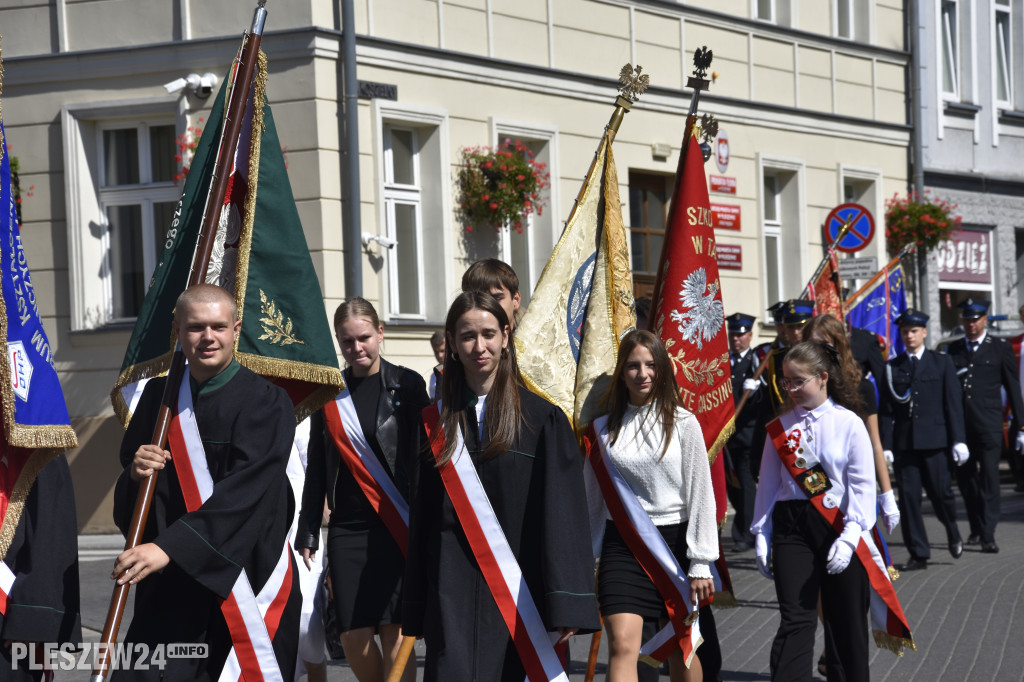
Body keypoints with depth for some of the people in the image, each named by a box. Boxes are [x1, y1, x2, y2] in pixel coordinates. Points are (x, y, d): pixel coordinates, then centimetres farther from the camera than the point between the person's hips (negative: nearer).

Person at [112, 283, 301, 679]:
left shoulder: (265, 402, -8)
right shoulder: (158, 395, 9)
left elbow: (244, 491, -20)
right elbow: (127, 498, 14)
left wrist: (170, 547, -29)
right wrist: (136, 472, -10)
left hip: (247, 573, -3)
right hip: (170, 587, 3)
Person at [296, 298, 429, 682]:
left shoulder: (407, 385, 0)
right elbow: (317, 469, 12)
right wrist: (307, 534, 9)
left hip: (399, 526, -3)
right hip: (348, 529, 3)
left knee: (394, 630, -8)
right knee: (353, 636, -3)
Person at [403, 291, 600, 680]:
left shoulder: (542, 418, 0)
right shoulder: (435, 423, 10)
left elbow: (563, 511, -6)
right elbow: (421, 517, 12)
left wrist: (568, 601, -14)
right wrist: (414, 610, 9)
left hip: (518, 587, -2)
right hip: (453, 590, 2)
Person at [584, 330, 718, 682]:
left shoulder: (683, 423, -2)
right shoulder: (603, 428, 5)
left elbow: (701, 494, -3)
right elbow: (593, 498, 13)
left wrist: (701, 562, -6)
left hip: (675, 540, -1)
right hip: (623, 542, 1)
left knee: (682, 646, 10)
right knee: (622, 644, -13)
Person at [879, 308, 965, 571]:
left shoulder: (942, 363, 7)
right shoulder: (892, 368, 9)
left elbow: (953, 404, 3)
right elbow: (887, 410, 6)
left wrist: (958, 440, -4)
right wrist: (886, 446, -2)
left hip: (934, 441, -1)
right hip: (904, 443, 1)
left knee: (940, 491, -1)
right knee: (908, 497, -2)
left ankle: (952, 530, 30)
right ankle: (918, 554, 4)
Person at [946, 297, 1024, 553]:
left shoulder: (1000, 348, 4)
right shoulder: (953, 349, 12)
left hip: (988, 425, -3)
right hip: (959, 424, 3)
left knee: (989, 479, -7)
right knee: (965, 479, 9)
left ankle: (988, 536, -5)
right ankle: (976, 528, 26)